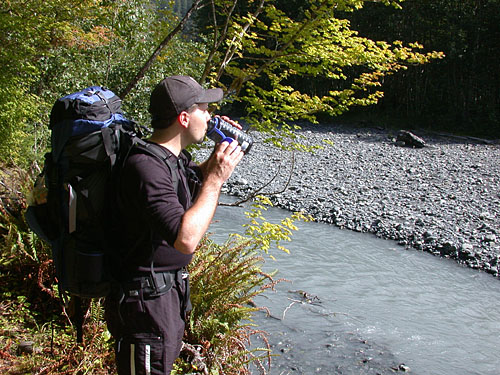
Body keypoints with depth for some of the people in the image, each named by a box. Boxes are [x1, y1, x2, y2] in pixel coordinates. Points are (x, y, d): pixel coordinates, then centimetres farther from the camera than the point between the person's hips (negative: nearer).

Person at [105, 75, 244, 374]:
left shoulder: (174, 156, 1)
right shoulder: (146, 167, -29)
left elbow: (195, 179, 26)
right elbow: (186, 239, -38)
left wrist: (221, 153, 5)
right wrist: (216, 178, -27)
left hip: (171, 288, 10)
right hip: (145, 301, -10)